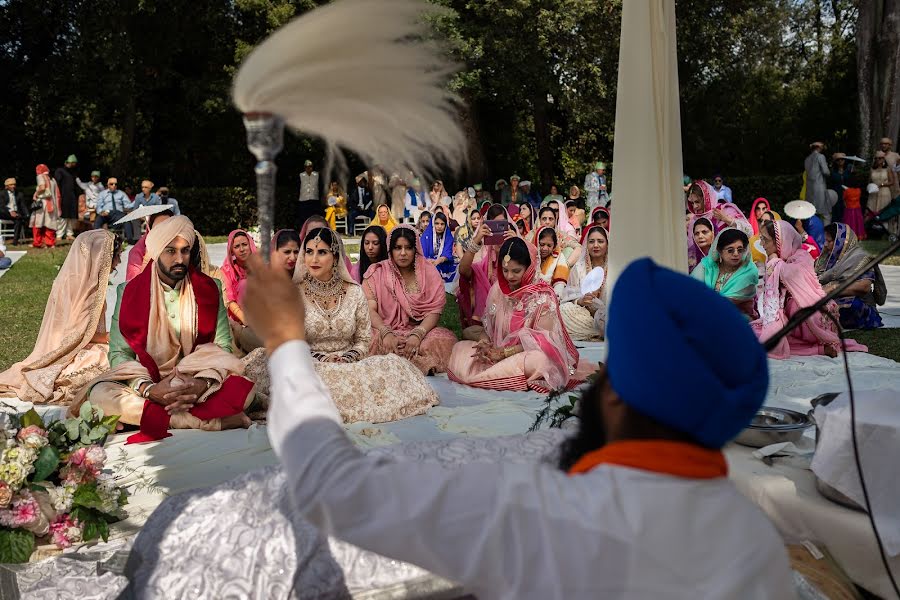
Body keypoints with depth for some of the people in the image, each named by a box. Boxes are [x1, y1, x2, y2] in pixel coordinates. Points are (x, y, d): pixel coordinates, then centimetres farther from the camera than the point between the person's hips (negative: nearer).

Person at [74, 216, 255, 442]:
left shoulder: (208, 289, 1)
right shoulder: (130, 292, -1)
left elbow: (223, 348, -3)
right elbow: (119, 353, -6)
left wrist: (203, 384, -24)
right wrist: (149, 389, -25)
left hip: (196, 385, 0)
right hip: (146, 380, 1)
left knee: (242, 388, -28)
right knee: (100, 394, -30)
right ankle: (207, 422, -31)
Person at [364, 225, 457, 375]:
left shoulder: (429, 272, 6)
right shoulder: (377, 273, 5)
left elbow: (435, 311, -4)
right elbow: (370, 310, -5)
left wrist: (417, 335, -23)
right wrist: (387, 333, -24)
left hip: (421, 330, 0)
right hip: (385, 330, 1)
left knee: (445, 339, -30)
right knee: (374, 341, -34)